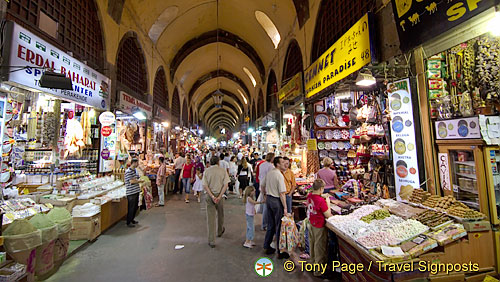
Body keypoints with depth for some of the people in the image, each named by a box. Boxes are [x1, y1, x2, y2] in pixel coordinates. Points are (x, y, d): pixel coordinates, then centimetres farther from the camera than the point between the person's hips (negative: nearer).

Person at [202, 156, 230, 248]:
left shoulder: (206, 171, -2)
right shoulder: (223, 171, -3)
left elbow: (205, 186, -9)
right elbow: (225, 185, -10)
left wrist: (212, 196, -11)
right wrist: (219, 196, -12)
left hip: (209, 195, 0)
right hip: (219, 195, 0)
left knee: (211, 218, 7)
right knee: (220, 214, 23)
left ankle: (211, 241, 13)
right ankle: (220, 231, 46)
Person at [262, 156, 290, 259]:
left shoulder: (268, 173, 4)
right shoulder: (279, 175, -19)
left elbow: (262, 186, 15)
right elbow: (282, 193, -21)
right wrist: (285, 208, -17)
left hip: (269, 199, 8)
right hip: (277, 201, -7)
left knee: (270, 225, 19)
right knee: (279, 226, 5)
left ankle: (267, 247, 31)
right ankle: (280, 252, 18)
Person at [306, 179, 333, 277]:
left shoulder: (309, 195, -7)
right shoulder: (321, 201, -29)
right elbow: (328, 215, -20)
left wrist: (322, 196, 7)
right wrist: (328, 202, -12)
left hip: (311, 223, 7)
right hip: (319, 227, -7)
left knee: (312, 243, 24)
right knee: (319, 246, 9)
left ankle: (313, 260, 45)